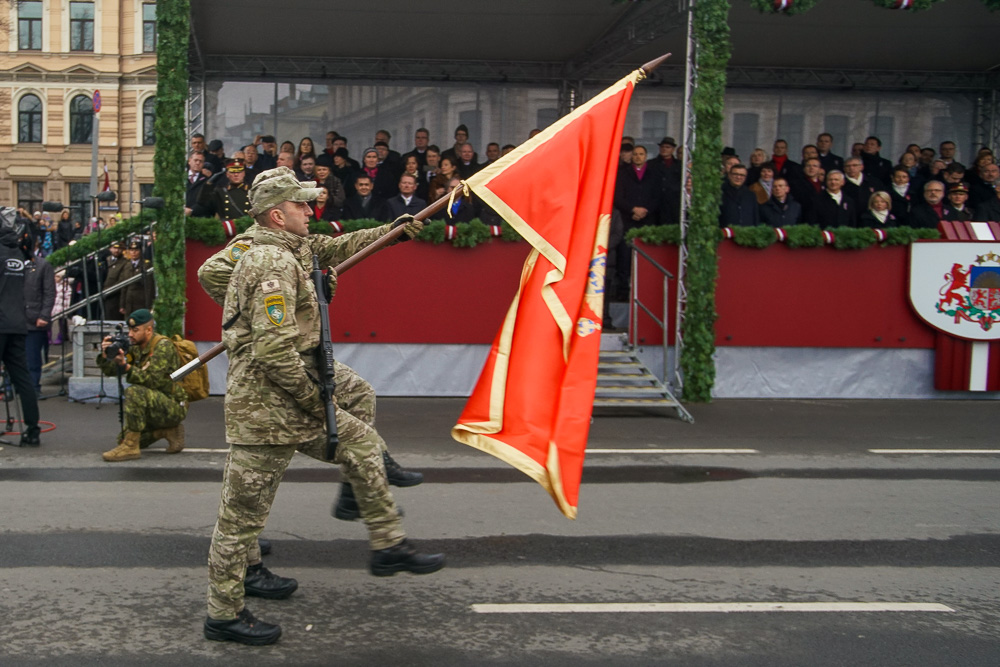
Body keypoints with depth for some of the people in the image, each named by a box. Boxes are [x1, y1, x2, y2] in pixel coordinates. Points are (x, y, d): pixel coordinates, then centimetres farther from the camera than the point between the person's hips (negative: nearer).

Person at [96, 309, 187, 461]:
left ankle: (130, 447, -25)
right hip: (157, 406, 9)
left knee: (134, 392, -31)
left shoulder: (163, 346, -16)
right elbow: (111, 371, 4)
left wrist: (126, 367, -36)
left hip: (174, 407, -9)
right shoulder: (136, 347, 9)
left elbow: (153, 379, -27)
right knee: (124, 438, 5)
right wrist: (105, 356, -16)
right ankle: (169, 430, 13)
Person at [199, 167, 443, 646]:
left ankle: (389, 547, 22)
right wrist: (314, 398, -15)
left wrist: (395, 230, 29)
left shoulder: (288, 252, 12)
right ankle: (224, 615, 13)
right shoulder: (274, 265, -19)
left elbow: (336, 248, 30)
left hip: (291, 403, 11)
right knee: (243, 510, 1)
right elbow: (274, 351, -27)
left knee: (362, 445, 15)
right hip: (267, 407, -11)